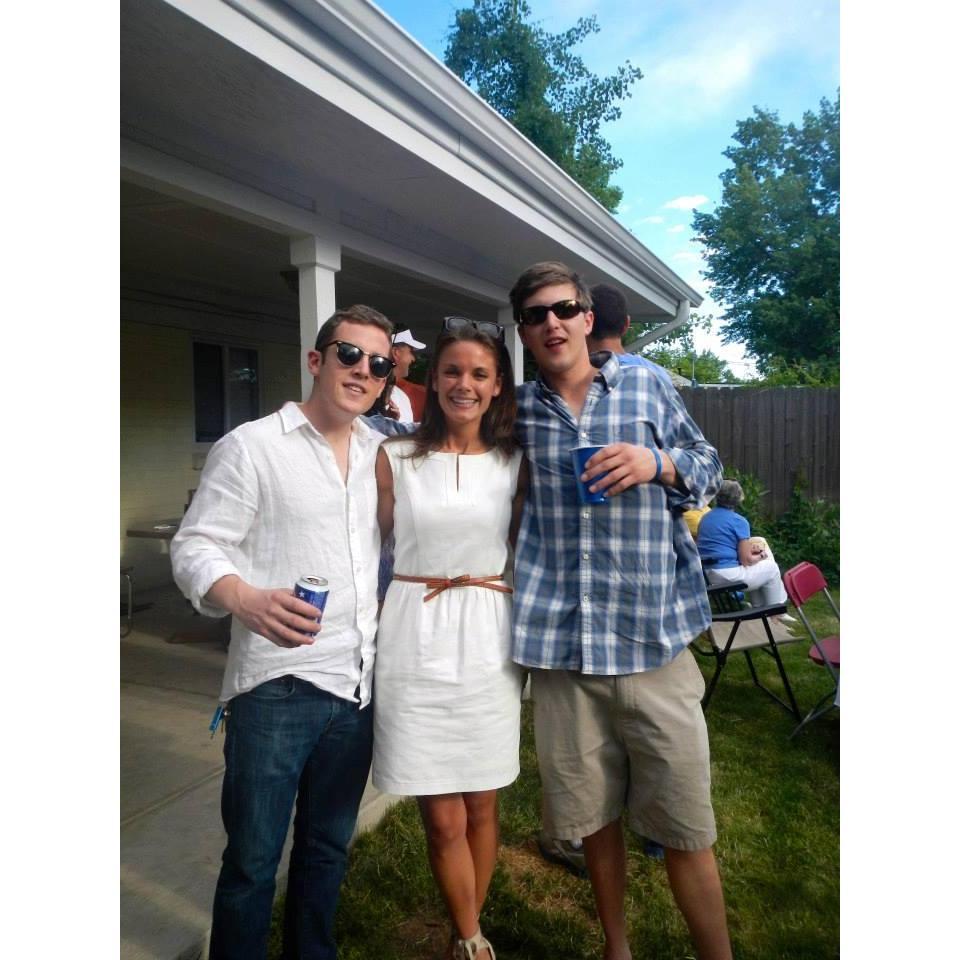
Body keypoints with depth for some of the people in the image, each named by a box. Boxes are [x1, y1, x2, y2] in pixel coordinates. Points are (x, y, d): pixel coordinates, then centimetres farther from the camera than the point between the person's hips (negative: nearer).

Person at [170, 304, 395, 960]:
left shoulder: (382, 452, 10)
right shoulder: (250, 447, -5)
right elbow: (195, 548, -9)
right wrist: (246, 600, -28)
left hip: (361, 681, 5)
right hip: (279, 682, -5)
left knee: (329, 844, 20)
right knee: (254, 856, 7)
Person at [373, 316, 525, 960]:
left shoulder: (514, 463, 5)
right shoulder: (395, 458, 0)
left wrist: (500, 582, 1)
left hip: (487, 645, 2)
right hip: (416, 646, -1)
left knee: (482, 806, 15)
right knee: (444, 818, 6)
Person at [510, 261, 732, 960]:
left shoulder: (647, 384, 5)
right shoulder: (519, 410, 8)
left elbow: (708, 464, 10)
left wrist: (656, 463, -9)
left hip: (654, 634, -1)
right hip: (559, 641, 2)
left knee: (686, 828, 7)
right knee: (594, 816, 17)